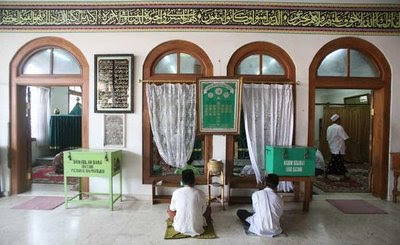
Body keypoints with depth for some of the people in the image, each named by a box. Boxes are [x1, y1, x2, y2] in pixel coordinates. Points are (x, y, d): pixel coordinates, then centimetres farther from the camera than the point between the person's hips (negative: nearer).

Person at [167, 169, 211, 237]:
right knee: (208, 209, 22)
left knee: (169, 210, 25)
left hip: (180, 228, 1)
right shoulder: (200, 193, -11)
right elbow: (204, 211, 3)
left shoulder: (176, 192, -9)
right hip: (197, 228, 0)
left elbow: (172, 209, 7)